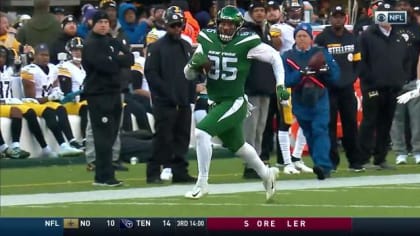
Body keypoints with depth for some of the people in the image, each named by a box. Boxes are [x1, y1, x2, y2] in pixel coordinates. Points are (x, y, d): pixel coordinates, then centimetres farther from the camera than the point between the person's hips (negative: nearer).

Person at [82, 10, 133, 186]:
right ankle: (104, 177, -11)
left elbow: (130, 60, 15)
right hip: (98, 94, -9)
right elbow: (105, 65, -20)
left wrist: (117, 60, -4)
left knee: (110, 135, 10)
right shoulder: (91, 44, -8)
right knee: (104, 136, -11)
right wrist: (120, 60, -5)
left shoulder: (111, 42, 19)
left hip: (113, 92, 9)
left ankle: (104, 175, 15)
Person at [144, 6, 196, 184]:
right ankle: (153, 173, -4)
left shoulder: (186, 47, 15)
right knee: (163, 137, -8)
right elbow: (151, 74, -9)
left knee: (182, 137, 6)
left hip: (183, 102, 6)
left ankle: (180, 171, 12)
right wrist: (168, 93, -14)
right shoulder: (156, 47, -3)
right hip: (164, 103, -6)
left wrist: (190, 95, 7)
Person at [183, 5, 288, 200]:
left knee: (202, 132, -23)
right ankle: (266, 174, 48)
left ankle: (202, 183, -11)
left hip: (235, 102, -6)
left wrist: (280, 85, -6)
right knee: (237, 146, 23)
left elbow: (275, 57, -2)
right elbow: (189, 75, 4)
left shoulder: (246, 43, -14)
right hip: (218, 103, 6)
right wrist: (193, 64, -18)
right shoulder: (207, 41, -1)